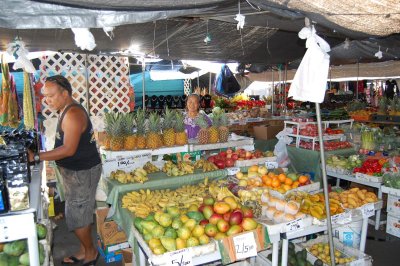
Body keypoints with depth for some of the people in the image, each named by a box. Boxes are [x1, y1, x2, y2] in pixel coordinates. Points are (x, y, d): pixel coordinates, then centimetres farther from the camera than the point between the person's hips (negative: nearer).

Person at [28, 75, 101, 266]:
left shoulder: (72, 114, -22)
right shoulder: (67, 111, 9)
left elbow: (69, 149, -26)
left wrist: (37, 157, -22)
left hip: (82, 172, -10)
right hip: (75, 170, 10)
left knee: (76, 217, 2)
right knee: (81, 214, 18)